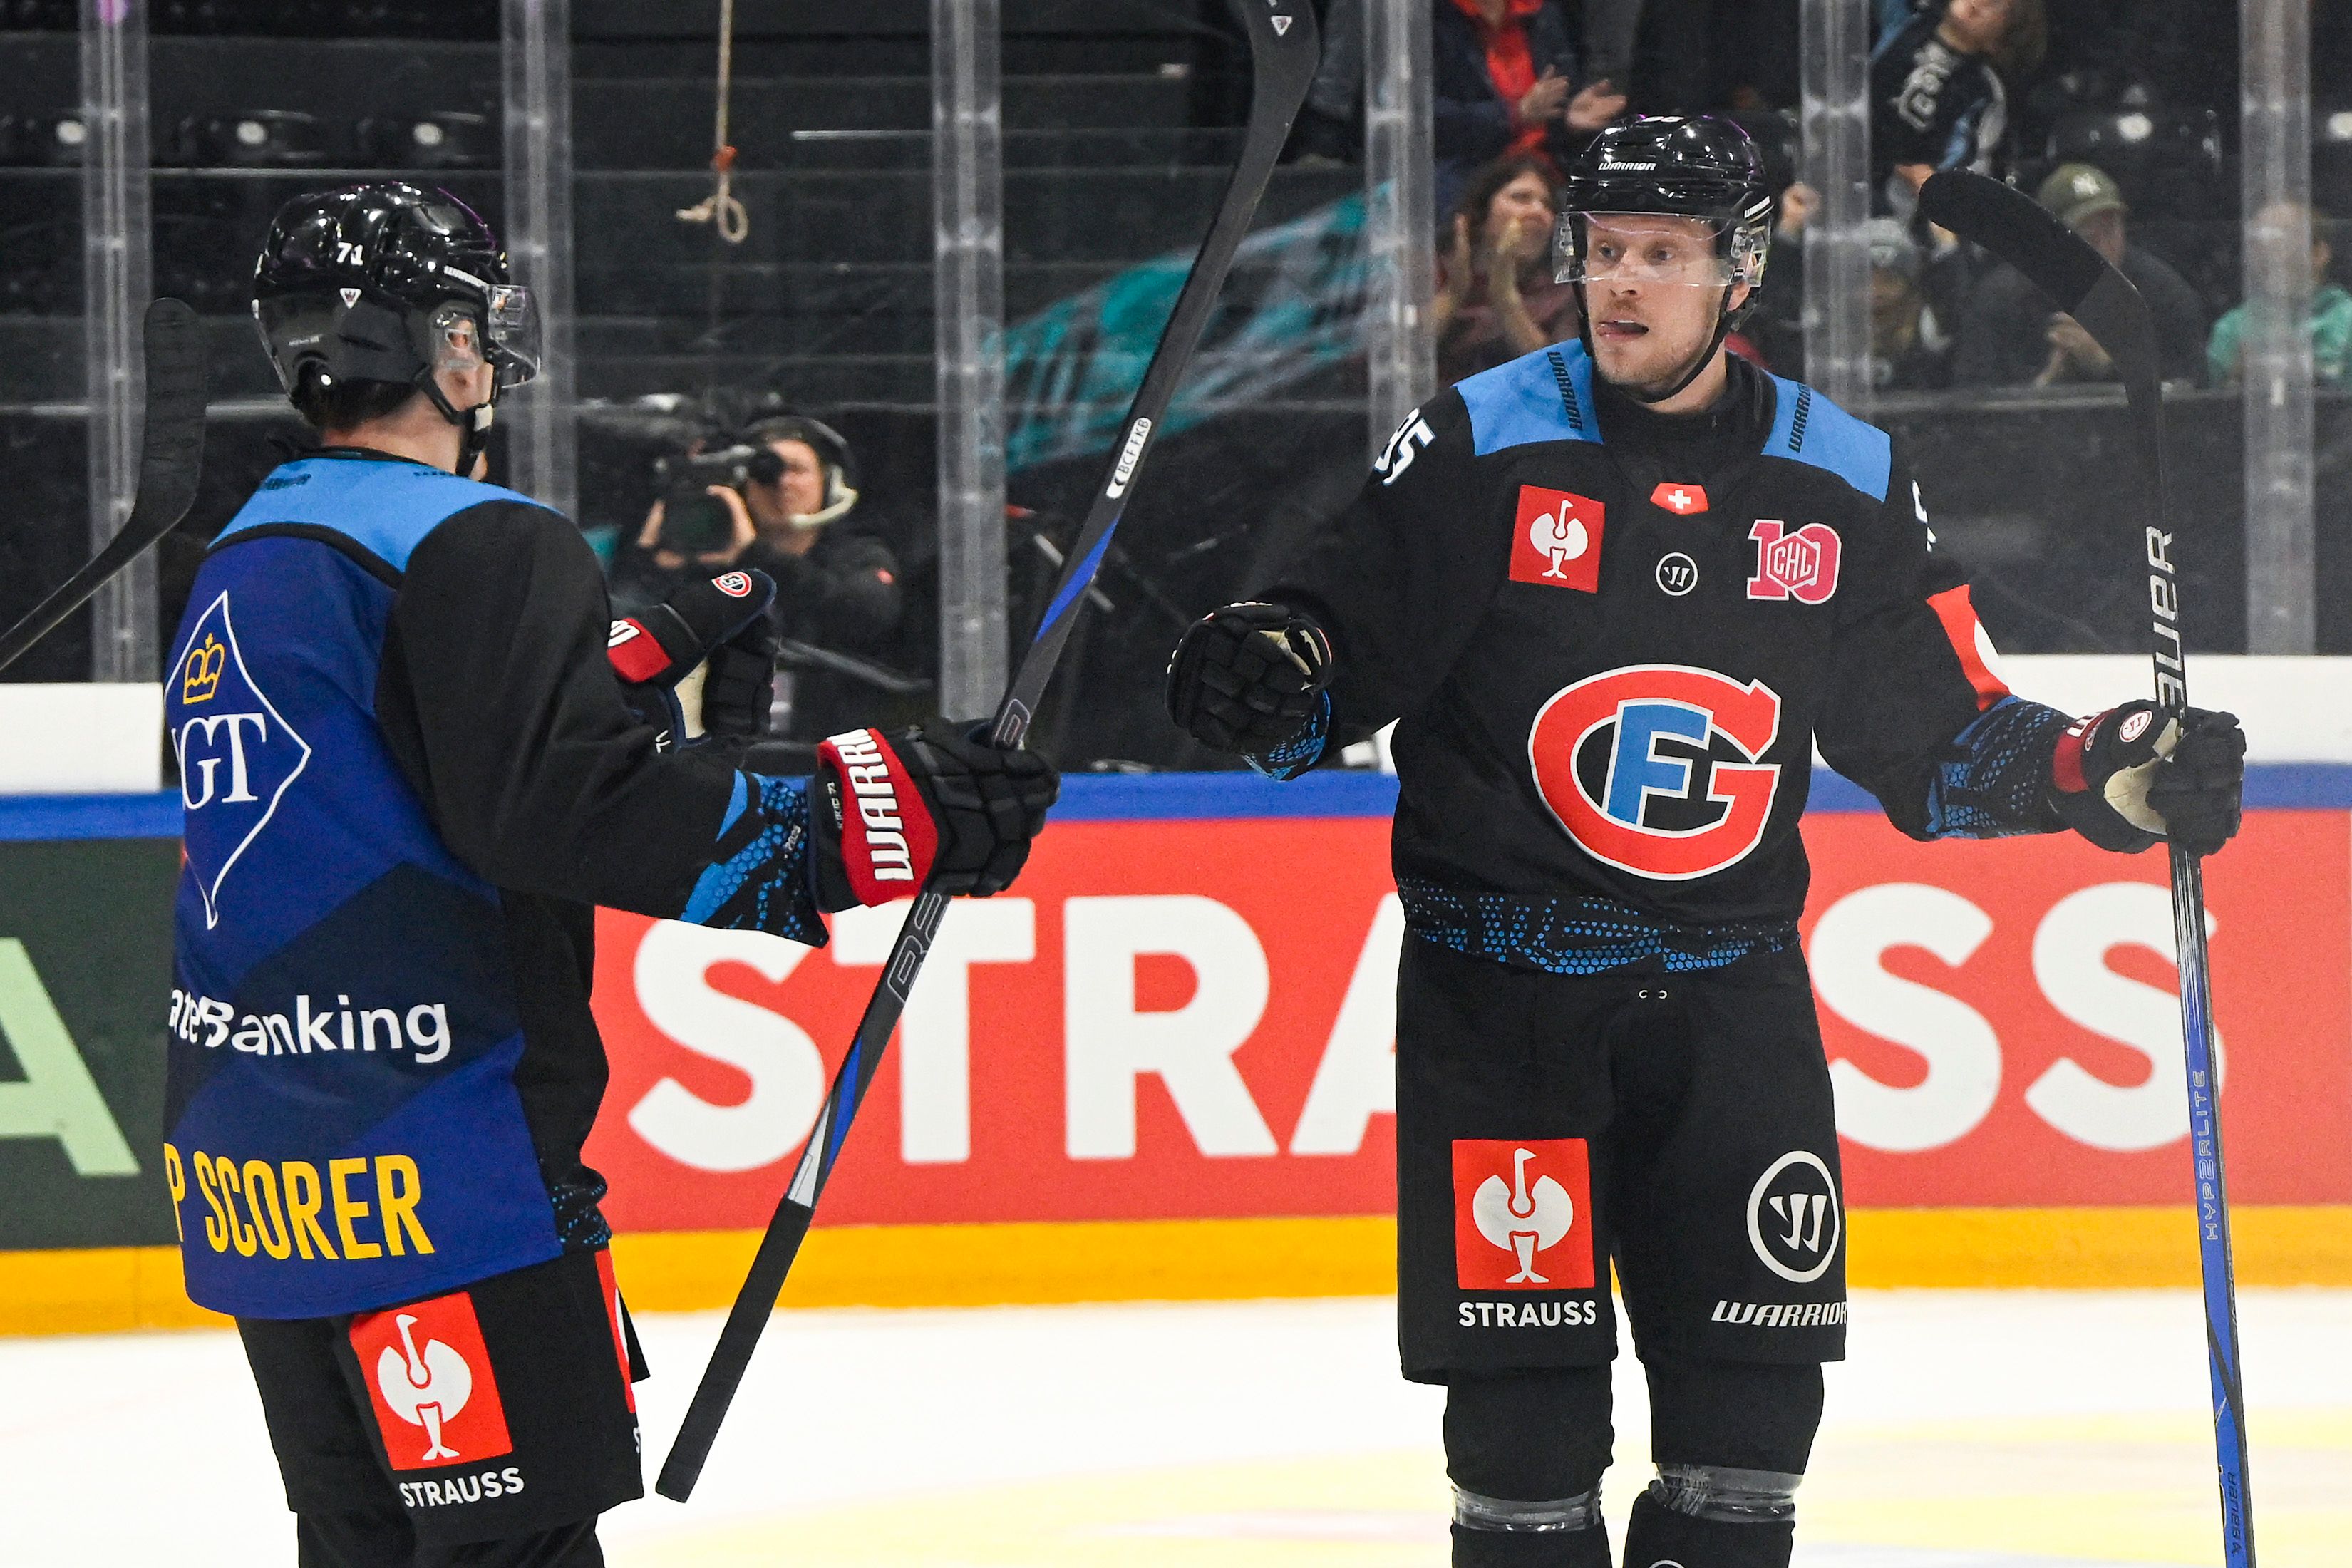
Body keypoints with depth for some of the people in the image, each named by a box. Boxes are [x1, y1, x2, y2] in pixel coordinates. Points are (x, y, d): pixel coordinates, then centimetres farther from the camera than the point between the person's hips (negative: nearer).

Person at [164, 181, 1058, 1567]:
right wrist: (854, 826, -23)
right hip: (432, 1175, -9)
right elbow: (556, 806, -25)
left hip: (257, 1177, 9)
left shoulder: (245, 563, 16)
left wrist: (655, 653, 29)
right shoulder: (477, 544, -12)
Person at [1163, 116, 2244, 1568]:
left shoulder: (1846, 486, 5)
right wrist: (1262, 672, -26)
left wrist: (2106, 773, -6)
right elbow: (1344, 641, -5)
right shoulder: (1483, 445, -4)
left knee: (1760, 1366, 2)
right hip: (1502, 984, -3)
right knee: (1525, 1367, -5)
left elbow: (1941, 738, 9)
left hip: (1732, 985, 3)